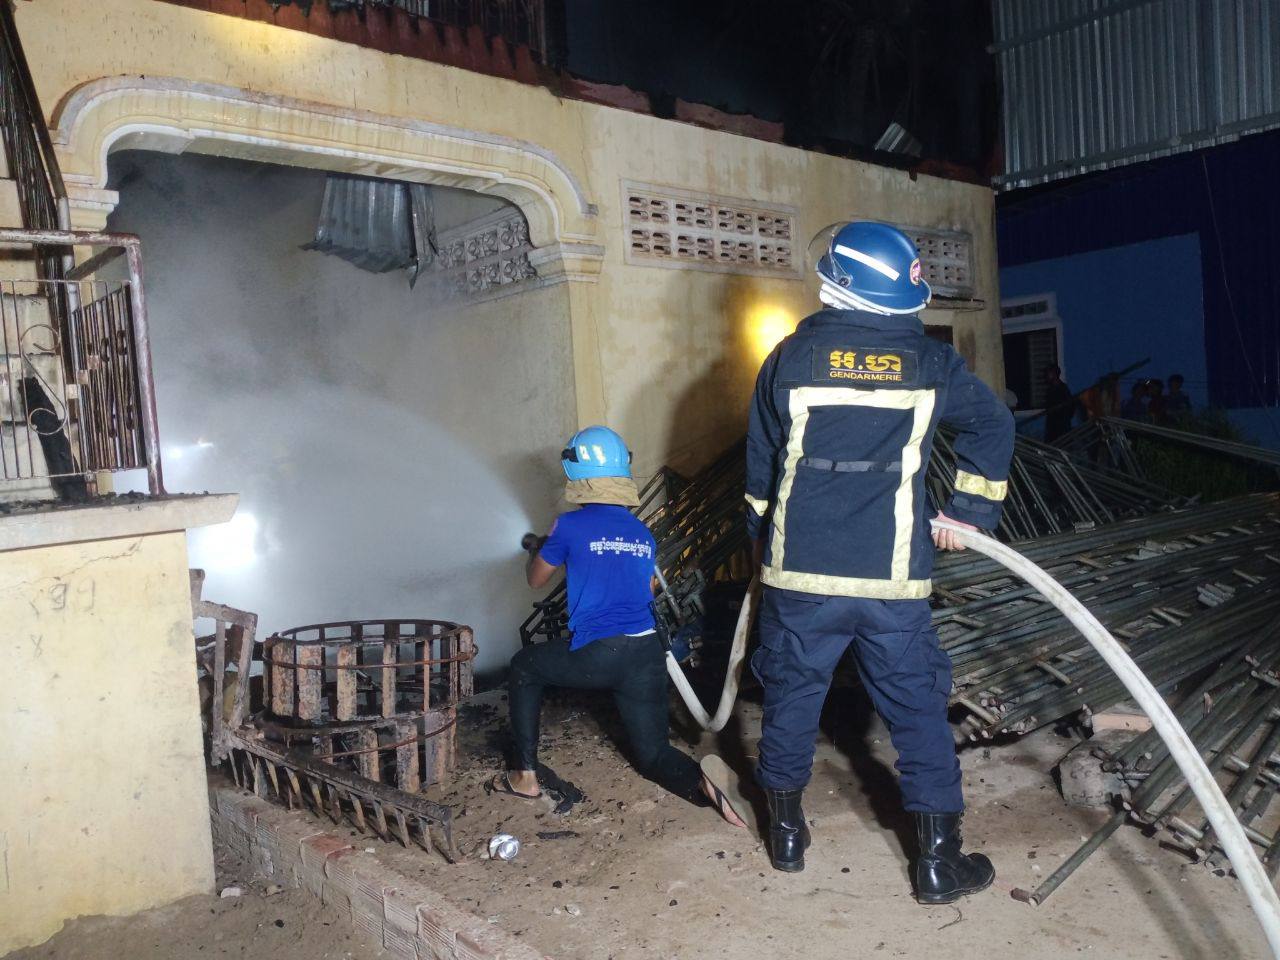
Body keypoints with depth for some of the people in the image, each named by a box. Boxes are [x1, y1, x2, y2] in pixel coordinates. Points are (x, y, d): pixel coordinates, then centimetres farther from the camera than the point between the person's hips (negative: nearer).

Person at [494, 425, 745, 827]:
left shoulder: (570, 526, -4)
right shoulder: (642, 532, 12)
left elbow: (536, 581, 12)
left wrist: (537, 549, 34)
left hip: (595, 656, -4)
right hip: (647, 654, 5)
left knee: (524, 667, 24)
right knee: (653, 755, 15)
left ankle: (525, 775, 22)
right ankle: (700, 783, -18)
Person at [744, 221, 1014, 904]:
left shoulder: (792, 356, 0)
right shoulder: (929, 362, 2)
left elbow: (761, 458, 8)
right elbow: (994, 426, 13)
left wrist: (761, 536, 22)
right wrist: (968, 513, 20)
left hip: (799, 570, 0)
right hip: (893, 576, 0)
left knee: (791, 696, 15)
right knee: (917, 708, 11)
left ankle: (787, 835, 30)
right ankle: (938, 862, 19)